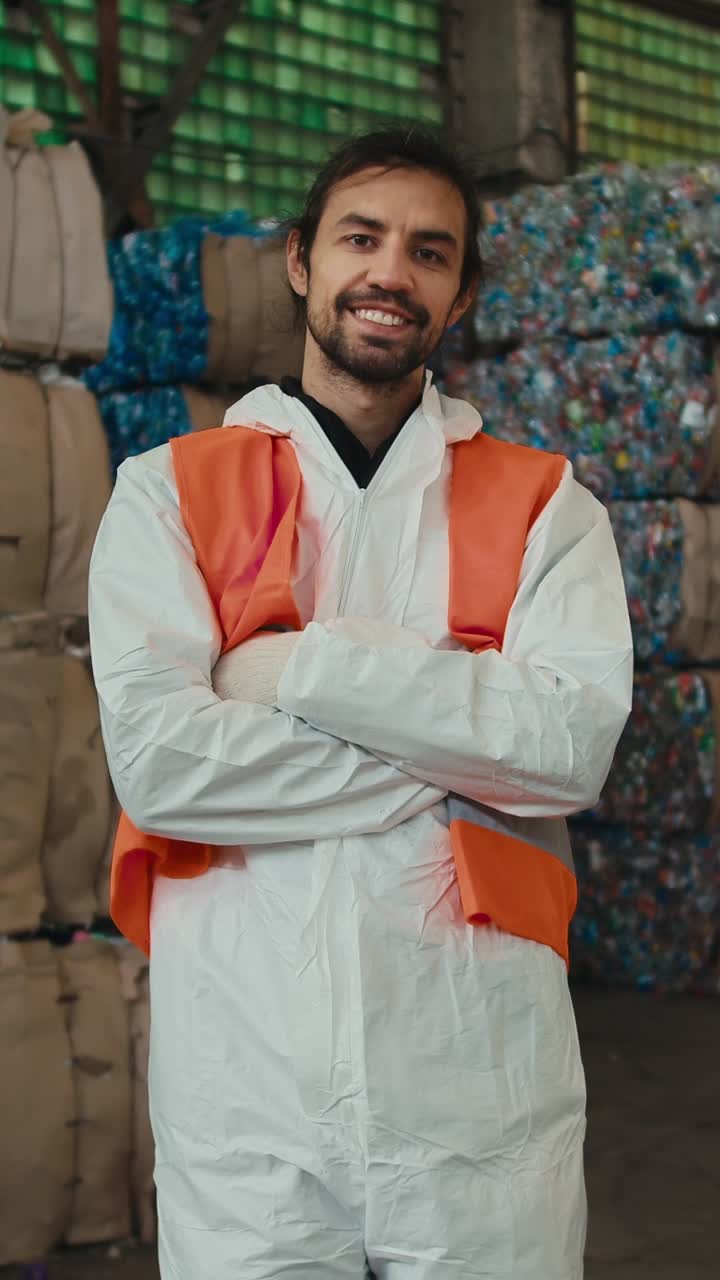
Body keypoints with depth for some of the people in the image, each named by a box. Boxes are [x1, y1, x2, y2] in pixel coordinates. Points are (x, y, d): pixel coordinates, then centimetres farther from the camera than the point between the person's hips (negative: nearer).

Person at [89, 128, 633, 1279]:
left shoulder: (541, 505, 7)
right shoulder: (170, 493, 5)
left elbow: (577, 742, -9)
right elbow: (154, 755, -10)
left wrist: (302, 667, -12)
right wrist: (467, 762, -9)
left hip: (482, 1091, 1)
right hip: (245, 1087, 0)